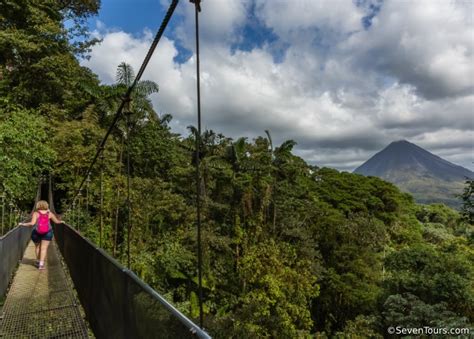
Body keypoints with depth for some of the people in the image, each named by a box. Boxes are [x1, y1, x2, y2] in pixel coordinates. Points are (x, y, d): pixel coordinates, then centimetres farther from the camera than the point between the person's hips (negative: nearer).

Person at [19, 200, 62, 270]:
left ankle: (38, 261, 32)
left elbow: (32, 223, -15)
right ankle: (41, 264, -10)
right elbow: (57, 221, 10)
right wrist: (61, 222, 29)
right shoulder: (49, 213, 4)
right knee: (44, 248, 1)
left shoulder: (36, 213, -3)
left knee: (37, 247, 21)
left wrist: (24, 224, -3)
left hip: (36, 232, 0)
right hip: (48, 233, 0)